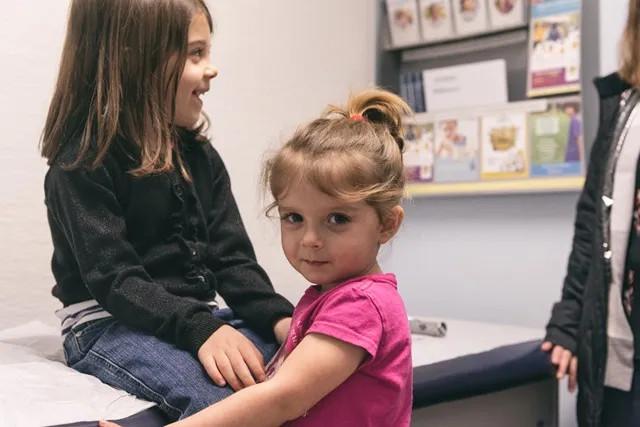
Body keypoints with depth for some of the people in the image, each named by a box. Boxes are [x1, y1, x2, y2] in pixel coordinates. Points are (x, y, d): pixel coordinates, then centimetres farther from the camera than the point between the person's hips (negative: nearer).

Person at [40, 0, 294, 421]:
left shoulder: (200, 157, 11)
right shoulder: (83, 164, -10)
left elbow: (231, 257, 6)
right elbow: (114, 280, -18)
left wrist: (278, 317, -12)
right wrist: (200, 330, -31)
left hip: (197, 317, 7)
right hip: (109, 325, -6)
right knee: (228, 397, -33)